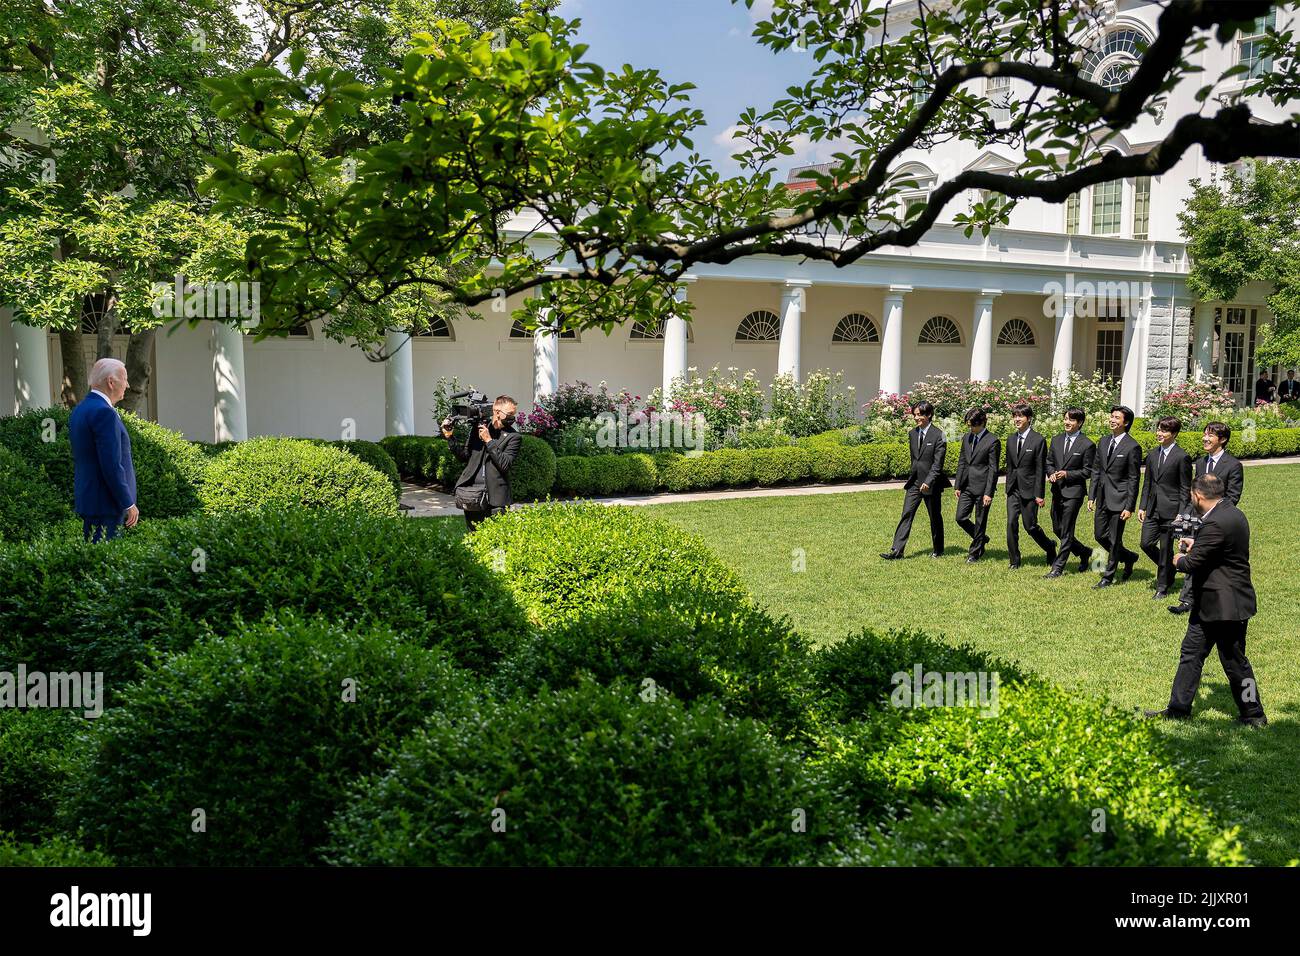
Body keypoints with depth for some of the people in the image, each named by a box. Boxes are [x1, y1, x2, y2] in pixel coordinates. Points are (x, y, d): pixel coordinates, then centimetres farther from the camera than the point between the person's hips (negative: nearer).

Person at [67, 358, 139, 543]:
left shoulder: (79, 409, 14)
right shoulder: (104, 412, -17)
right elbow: (112, 465, -22)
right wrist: (129, 504, -15)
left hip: (87, 498, 10)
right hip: (105, 503, -10)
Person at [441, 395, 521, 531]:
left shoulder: (514, 437, -2)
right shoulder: (479, 426, 10)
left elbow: (505, 465, -13)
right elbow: (465, 455, 14)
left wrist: (489, 441, -15)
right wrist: (450, 437, 3)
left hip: (495, 499, -4)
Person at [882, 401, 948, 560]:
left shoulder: (938, 435, -10)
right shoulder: (912, 434, 9)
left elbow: (938, 463, -14)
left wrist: (928, 482, -22)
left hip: (932, 484, -5)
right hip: (914, 482, 5)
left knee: (935, 517, 9)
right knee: (906, 515, -4)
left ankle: (938, 550, 25)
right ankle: (896, 550, -8)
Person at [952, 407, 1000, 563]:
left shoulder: (992, 441, -10)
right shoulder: (967, 438, 10)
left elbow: (993, 469, -11)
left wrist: (988, 493, -15)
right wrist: (957, 486, 9)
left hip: (982, 486, -6)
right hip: (967, 486, 6)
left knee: (980, 521, 4)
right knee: (961, 518, 5)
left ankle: (975, 553, 17)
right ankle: (981, 538, 29)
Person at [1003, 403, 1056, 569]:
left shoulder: (1039, 440, -8)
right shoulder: (1011, 440, 10)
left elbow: (1040, 469, -9)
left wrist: (1039, 494, -11)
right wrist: (1008, 488, 13)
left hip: (1029, 490, -5)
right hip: (1013, 489, 5)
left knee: (1030, 526, 1)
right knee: (1011, 523, -1)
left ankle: (1050, 549, 27)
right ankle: (1014, 560, 7)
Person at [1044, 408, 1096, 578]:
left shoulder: (1087, 445, -7)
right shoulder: (1056, 440, 10)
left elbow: (1087, 471, -6)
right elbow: (1049, 462, 16)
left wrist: (1067, 474, -17)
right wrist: (1051, 473, -5)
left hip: (1073, 492, -7)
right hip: (1057, 491, 7)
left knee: (1066, 532, -3)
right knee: (1057, 530, 14)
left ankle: (1058, 568, 2)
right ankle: (1084, 552, 35)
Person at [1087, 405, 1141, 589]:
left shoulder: (1132, 447, -12)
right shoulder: (1104, 441, 9)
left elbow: (1133, 479, -11)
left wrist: (1129, 507, -14)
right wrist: (1092, 496, 10)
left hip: (1119, 499, -7)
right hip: (1103, 498, 7)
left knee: (1114, 539, 1)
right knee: (1099, 535, 12)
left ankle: (1108, 577, 12)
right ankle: (1129, 557, 35)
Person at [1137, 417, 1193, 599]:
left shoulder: (1181, 457, -10)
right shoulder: (1153, 454, 9)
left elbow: (1185, 489, -8)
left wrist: (1181, 514, -12)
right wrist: (1143, 507, 10)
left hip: (1170, 509, -6)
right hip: (1152, 509, 6)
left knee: (1166, 548, 2)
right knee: (1146, 543, 4)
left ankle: (1162, 588, 14)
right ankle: (1169, 569, 30)